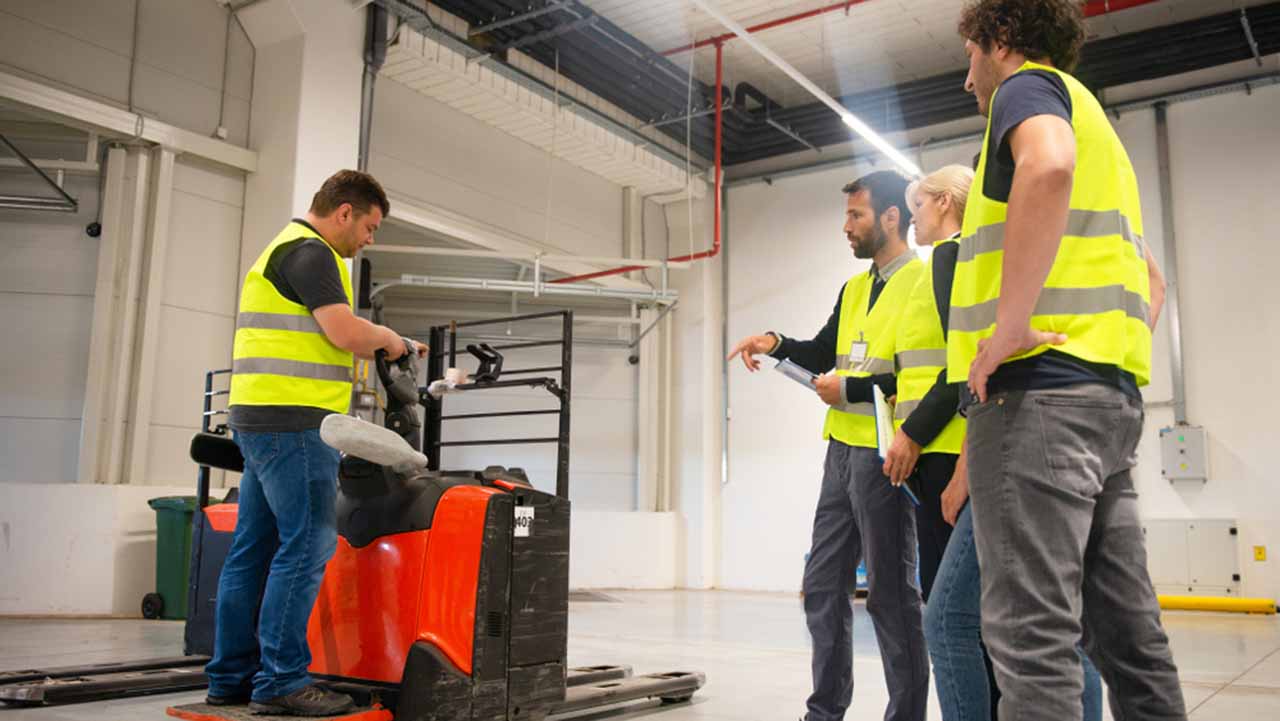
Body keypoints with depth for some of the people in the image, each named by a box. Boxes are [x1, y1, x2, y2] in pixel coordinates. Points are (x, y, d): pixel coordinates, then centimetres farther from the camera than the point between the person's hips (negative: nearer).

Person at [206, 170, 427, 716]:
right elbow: (346, 332, -18)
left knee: (254, 549, 10)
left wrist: (376, 344, 18)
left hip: (261, 420, 10)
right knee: (306, 546, -8)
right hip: (294, 422, -10)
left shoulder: (284, 249, 24)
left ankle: (231, 677, 16)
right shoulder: (310, 252, -9)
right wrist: (393, 340, 0)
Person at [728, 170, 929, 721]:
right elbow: (823, 353, 19)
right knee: (823, 584, 12)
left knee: (890, 592, 0)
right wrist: (778, 344, 1)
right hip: (842, 449, 9)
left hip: (884, 454, -8)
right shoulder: (852, 289, 18)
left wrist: (850, 390, -13)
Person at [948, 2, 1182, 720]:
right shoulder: (1097, 126, 31)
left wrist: (1009, 325, -23)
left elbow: (1047, 165, -24)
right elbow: (1152, 282, 34)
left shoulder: (1028, 84, 3)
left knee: (1033, 632, -11)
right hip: (1112, 396, 10)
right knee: (1127, 627, 10)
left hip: (1038, 390, -10)